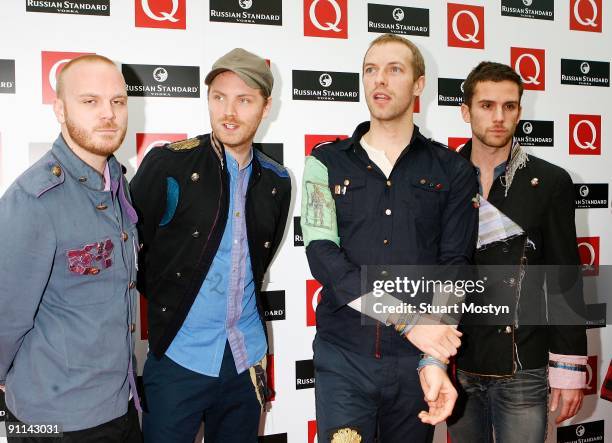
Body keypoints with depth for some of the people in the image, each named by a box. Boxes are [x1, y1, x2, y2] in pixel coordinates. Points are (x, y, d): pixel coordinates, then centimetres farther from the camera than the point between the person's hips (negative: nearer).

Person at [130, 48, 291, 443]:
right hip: (179, 356, -4)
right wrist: (170, 305, 1)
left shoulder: (276, 181, 4)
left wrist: (246, 314, 10)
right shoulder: (168, 164, -9)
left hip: (246, 359, 4)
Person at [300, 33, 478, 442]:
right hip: (343, 357, 0)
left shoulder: (452, 171, 3)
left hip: (416, 361, 1)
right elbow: (323, 255, -9)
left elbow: (455, 265, -3)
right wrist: (408, 322, -16)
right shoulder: (327, 163, 2)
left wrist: (434, 361, -15)